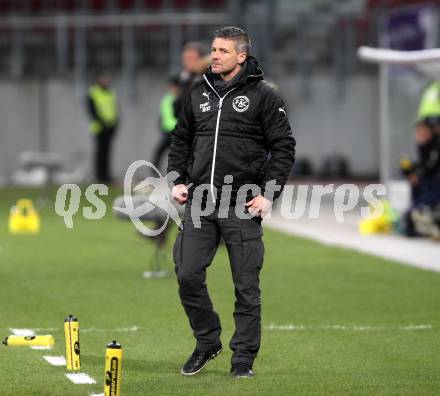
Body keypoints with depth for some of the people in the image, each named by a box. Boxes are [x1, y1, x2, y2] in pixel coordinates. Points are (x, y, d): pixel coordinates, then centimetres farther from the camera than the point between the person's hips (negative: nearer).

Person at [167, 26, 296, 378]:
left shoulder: (263, 95, -2)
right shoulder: (198, 94, 12)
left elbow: (284, 147, -3)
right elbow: (181, 140, 22)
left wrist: (269, 194, -10)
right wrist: (178, 180, 9)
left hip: (243, 206, -4)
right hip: (199, 203, 4)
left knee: (246, 285, 2)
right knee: (188, 275, 0)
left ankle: (244, 357, 12)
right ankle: (207, 342, 20)